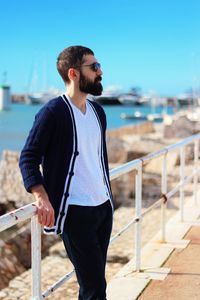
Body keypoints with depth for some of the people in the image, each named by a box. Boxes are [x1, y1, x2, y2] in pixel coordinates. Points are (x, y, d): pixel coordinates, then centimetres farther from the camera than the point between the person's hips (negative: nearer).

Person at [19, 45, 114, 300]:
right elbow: (28, 159, -13)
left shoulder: (97, 111, 12)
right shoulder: (53, 112, -11)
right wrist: (42, 198, -26)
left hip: (104, 206, 7)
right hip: (75, 212, -7)